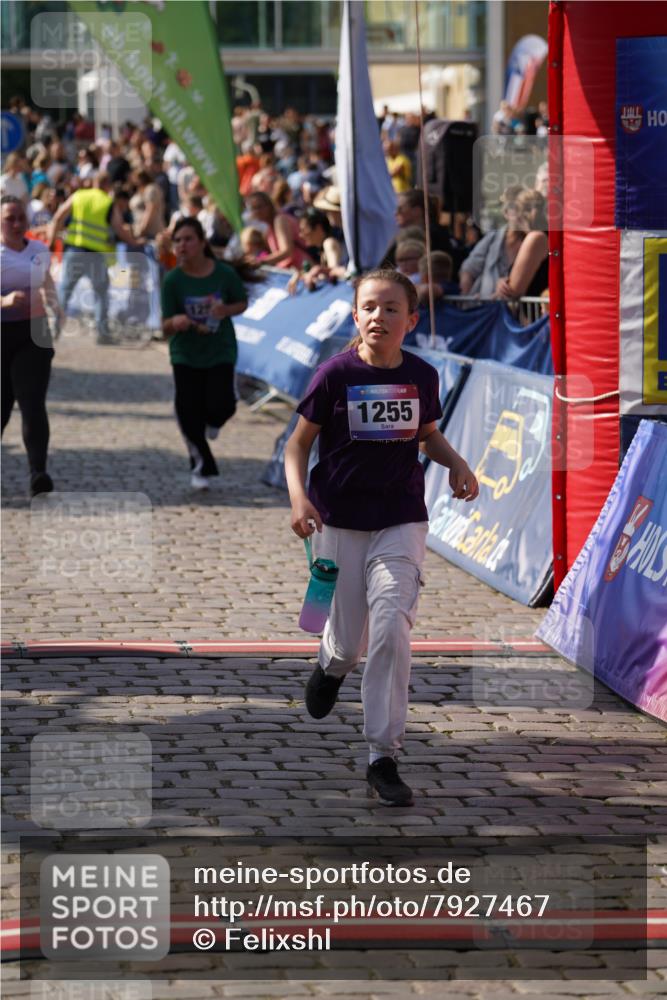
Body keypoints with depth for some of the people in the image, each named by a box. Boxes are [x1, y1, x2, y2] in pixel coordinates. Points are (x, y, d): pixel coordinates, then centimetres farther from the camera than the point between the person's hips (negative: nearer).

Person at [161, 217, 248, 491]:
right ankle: (201, 466, 24)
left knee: (219, 405, -15)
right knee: (188, 412, 1)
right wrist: (175, 322, -36)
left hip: (220, 352, 0)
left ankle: (214, 421, 25)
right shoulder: (173, 280, -14)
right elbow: (166, 329, -12)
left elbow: (242, 302, 5)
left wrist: (226, 310, -17)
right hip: (186, 355, 0)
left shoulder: (224, 273, -13)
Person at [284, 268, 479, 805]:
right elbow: (299, 443, -1)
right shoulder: (336, 374, -8)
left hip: (402, 522, 1)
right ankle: (331, 664, 49)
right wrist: (299, 497, -17)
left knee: (392, 630, -14)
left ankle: (383, 757, -7)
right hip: (340, 522, -1)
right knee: (350, 640, 7)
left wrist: (458, 464, -1)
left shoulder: (422, 376, 0)